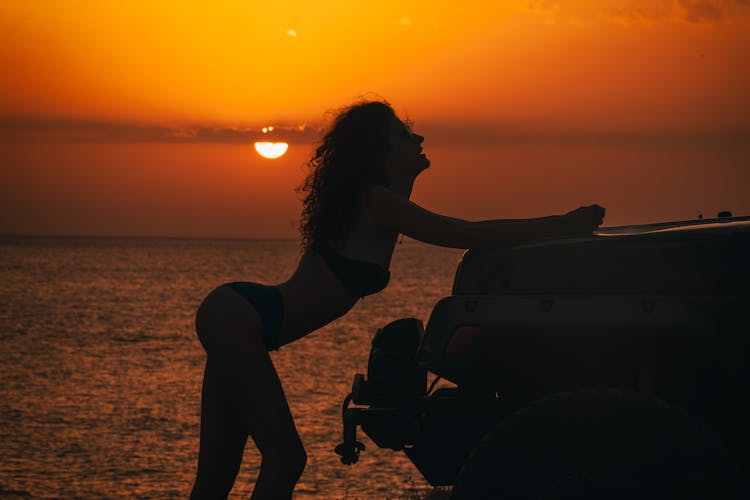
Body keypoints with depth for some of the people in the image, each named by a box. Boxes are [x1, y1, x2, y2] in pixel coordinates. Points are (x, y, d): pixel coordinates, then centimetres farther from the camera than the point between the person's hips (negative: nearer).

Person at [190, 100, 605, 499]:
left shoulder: (379, 206, 15)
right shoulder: (374, 202, -13)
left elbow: (469, 236, 21)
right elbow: (469, 235, -16)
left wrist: (565, 225, 16)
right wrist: (565, 226, -11)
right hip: (236, 320, -10)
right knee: (285, 457, -10)